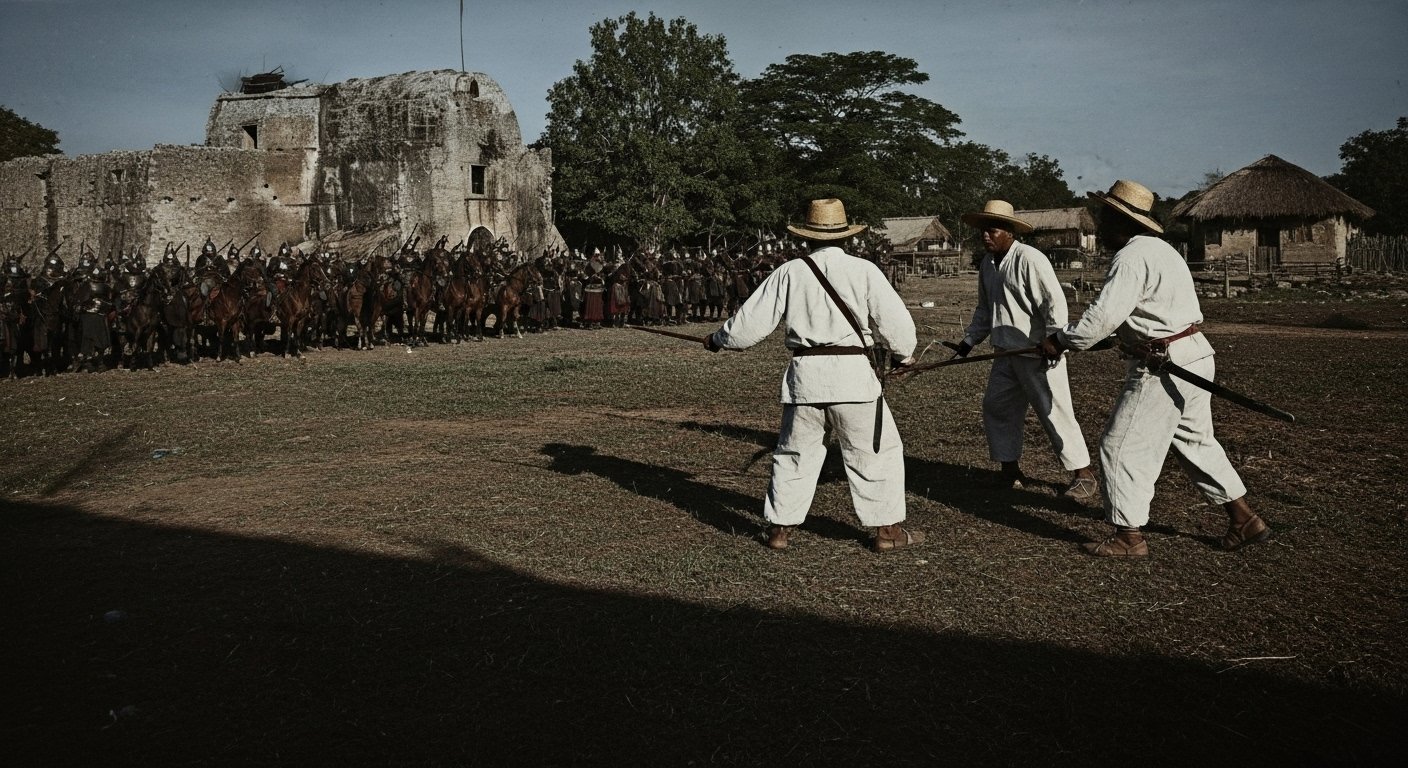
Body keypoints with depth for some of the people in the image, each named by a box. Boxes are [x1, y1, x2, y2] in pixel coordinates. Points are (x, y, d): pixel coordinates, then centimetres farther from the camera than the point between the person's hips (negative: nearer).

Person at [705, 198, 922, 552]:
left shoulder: (789, 273, 3)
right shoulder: (863, 270, -2)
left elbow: (750, 322, 4)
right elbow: (895, 321, 1)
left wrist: (717, 340, 22)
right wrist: (905, 354, 21)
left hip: (804, 374, 2)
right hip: (852, 373, -2)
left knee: (794, 452, 16)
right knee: (876, 451, 11)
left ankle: (780, 527, 21)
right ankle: (887, 529, 15)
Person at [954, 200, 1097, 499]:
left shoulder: (1029, 259, -16)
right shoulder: (987, 263, 10)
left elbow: (1055, 303, -19)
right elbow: (985, 308, 21)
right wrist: (970, 339, 15)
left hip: (1038, 353, -9)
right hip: (1007, 352, 9)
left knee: (1054, 412, -5)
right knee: (996, 407, 12)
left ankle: (1084, 475, 7)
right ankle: (1010, 471, 26)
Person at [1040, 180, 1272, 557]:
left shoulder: (1131, 258, -18)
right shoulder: (1158, 249, 15)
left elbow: (1103, 315, -26)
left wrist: (1060, 341, -16)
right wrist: (1123, 337, 23)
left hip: (1164, 366, -10)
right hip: (1194, 356, 11)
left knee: (1123, 446, -2)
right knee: (1195, 441, 20)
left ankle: (1129, 536, 5)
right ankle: (1244, 519, 26)